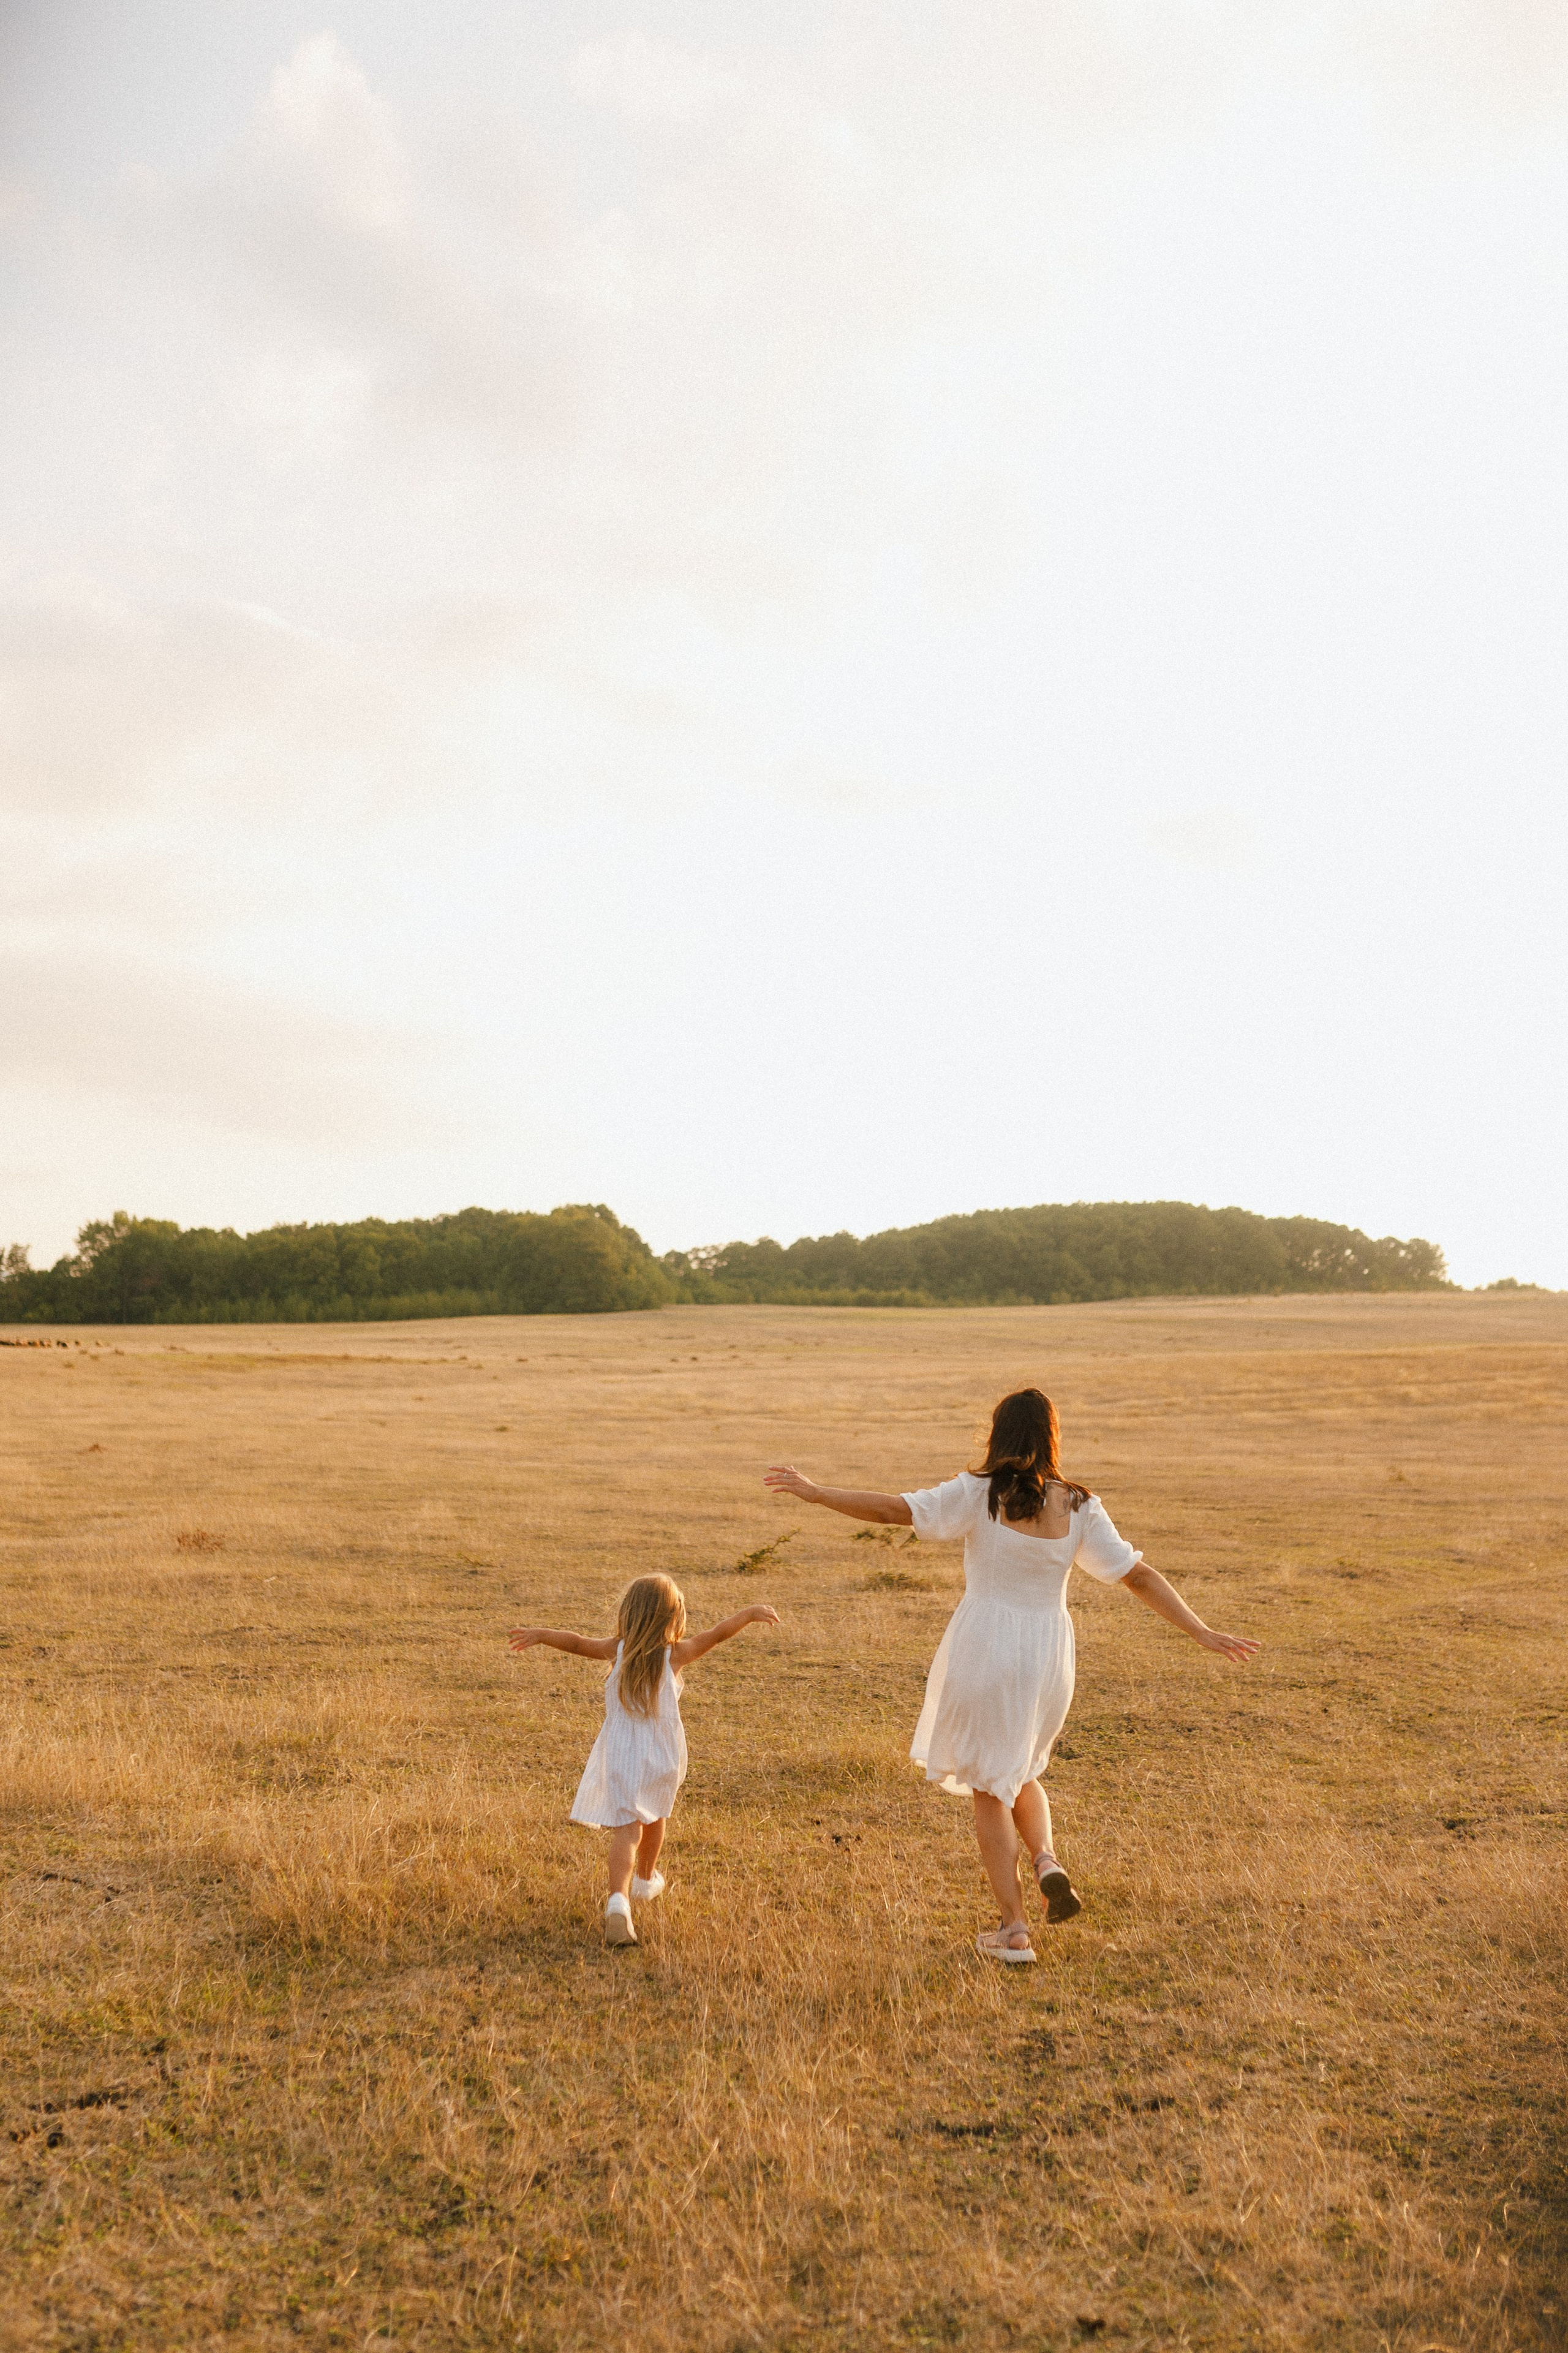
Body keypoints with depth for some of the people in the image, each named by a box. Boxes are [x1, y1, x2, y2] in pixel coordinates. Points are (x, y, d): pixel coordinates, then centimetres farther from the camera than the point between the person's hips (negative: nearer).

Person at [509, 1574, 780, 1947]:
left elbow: (578, 1642, -6)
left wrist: (539, 1634, 4)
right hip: (662, 1757, 1)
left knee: (626, 1829, -6)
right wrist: (751, 1613, 5)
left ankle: (619, 1899, -28)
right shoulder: (676, 1654, -8)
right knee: (654, 1817, 26)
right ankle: (646, 1880, 48)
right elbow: (717, 1634, -6)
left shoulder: (619, 1649, -5)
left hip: (620, 1757, -1)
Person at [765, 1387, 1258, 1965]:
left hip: (985, 1648, -3)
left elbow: (895, 1510, -15)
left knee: (989, 1788, 11)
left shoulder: (977, 1494, -10)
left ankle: (1014, 1929, 11)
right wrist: (1202, 1633, 3)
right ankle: (1046, 1861, 2)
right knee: (1021, 1771, 27)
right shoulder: (1079, 1507, -2)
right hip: (1047, 1655, 3)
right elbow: (1140, 1576, -3)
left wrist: (815, 1492, -8)